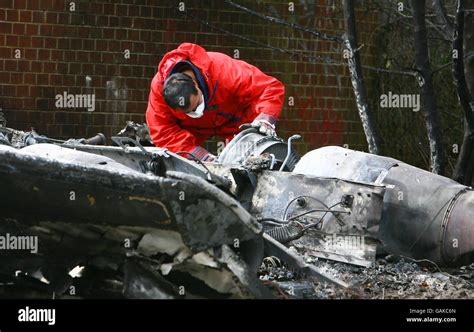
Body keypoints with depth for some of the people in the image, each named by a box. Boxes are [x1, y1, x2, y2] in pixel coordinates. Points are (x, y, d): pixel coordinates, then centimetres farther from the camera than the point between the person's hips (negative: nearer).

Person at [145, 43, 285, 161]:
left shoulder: (223, 69, -40)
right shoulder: (159, 87, -33)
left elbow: (271, 88, -38)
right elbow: (162, 132, -30)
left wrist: (265, 117, -56)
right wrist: (198, 153, -39)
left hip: (232, 120, -1)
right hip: (190, 127, 1)